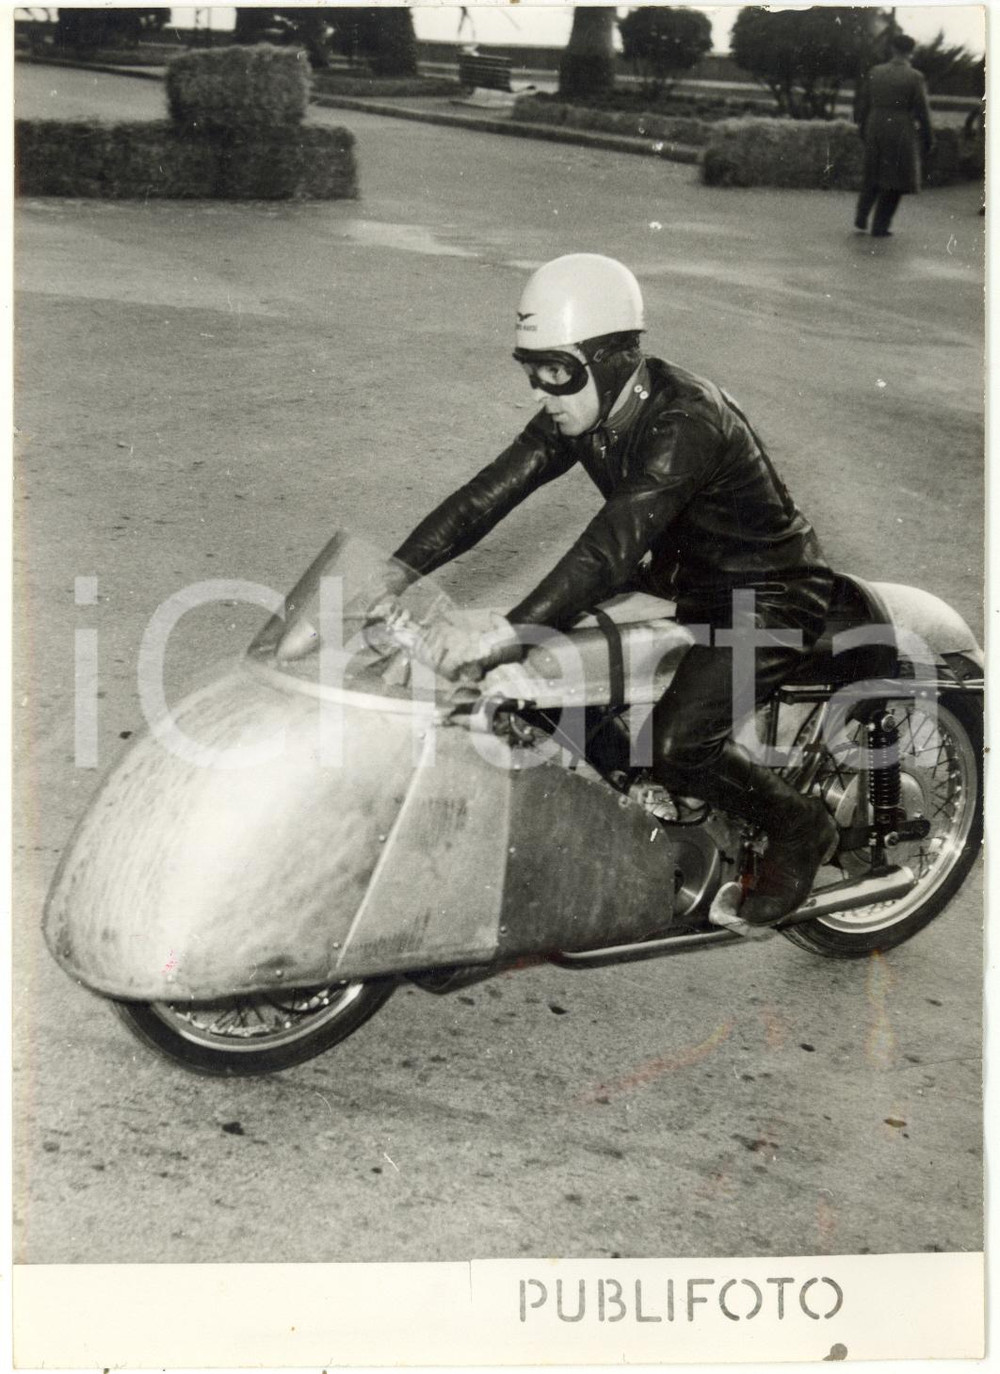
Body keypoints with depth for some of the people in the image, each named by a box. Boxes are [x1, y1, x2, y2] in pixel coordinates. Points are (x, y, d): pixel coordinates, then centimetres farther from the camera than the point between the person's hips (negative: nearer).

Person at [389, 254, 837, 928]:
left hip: (769, 592, -9)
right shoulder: (579, 414, -7)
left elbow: (614, 545, -43)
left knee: (677, 745, -23)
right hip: (681, 578, 9)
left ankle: (801, 827, 3)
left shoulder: (685, 419, -32)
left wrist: (504, 632, -51)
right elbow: (488, 494, -12)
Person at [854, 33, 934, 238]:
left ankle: (861, 219, 19)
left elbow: (862, 103, 6)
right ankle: (879, 227, 5)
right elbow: (922, 111, -9)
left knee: (873, 175, 23)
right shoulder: (914, 77, -10)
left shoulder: (875, 72, 1)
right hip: (901, 134, -4)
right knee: (894, 181, 7)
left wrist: (862, 128, 20)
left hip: (875, 131, 4)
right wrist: (928, 140, 1)